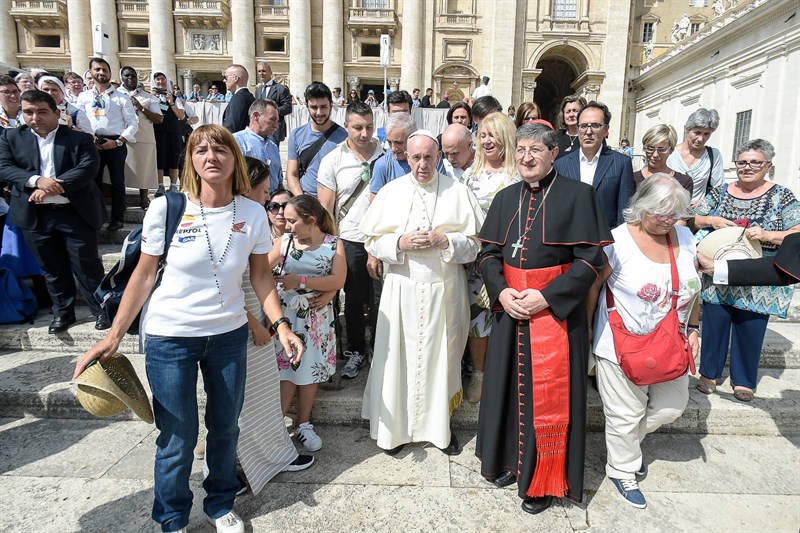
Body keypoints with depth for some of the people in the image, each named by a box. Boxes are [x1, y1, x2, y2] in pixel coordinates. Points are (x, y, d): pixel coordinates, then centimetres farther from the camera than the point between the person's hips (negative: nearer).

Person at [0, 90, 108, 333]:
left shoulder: (79, 139, -2)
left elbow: (87, 168, -15)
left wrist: (53, 189, -23)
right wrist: (37, 180, -22)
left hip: (75, 213, -3)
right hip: (35, 215, 3)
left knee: (87, 265, 4)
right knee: (52, 268, 14)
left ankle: (101, 310, 19)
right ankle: (63, 312, 28)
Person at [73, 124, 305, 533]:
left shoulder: (253, 214, -6)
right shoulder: (166, 208, -12)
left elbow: (261, 274, 2)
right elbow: (144, 274, -4)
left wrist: (280, 325, -7)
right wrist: (113, 337, -4)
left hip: (229, 334, 2)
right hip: (170, 336, -2)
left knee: (225, 426, 15)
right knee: (178, 438, 8)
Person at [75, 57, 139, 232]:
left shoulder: (121, 97, 2)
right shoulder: (84, 97, 9)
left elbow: (133, 123, -3)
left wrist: (118, 141, -11)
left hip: (116, 144, -2)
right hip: (92, 144, 2)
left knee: (117, 182, 3)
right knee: (93, 181, 8)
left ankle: (117, 219, 11)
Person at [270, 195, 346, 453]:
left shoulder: (333, 244, -3)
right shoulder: (285, 241, 0)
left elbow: (338, 281, -13)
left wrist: (301, 281, -19)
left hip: (316, 318, 1)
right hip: (285, 315, 0)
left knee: (311, 369, 10)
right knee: (287, 369, 0)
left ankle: (303, 424, 26)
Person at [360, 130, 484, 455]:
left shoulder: (458, 192, 2)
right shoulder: (391, 192, 5)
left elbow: (475, 243, 1)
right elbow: (373, 241, 4)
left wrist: (444, 241, -14)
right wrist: (401, 243, -14)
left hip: (445, 288, 0)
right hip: (402, 290, 1)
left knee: (442, 355, 8)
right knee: (399, 356, 5)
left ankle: (441, 425, 26)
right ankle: (396, 426, 22)